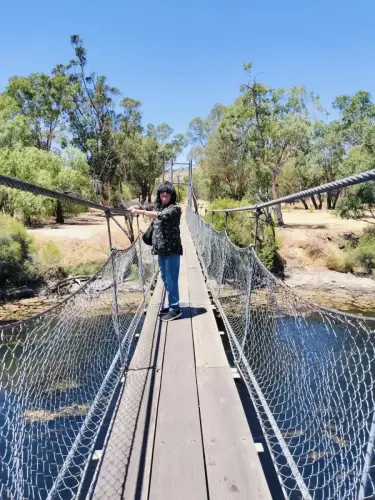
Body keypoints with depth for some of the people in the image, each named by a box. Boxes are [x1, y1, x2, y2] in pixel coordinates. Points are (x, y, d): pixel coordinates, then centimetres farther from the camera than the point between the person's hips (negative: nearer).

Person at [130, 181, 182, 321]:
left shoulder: (175, 208, -10)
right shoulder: (159, 207, 14)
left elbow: (159, 215, -27)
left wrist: (139, 211, -28)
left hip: (171, 249, -8)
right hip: (161, 249, 8)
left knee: (171, 280, -4)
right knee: (165, 280, 15)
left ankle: (175, 310, 6)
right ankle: (172, 305, 29)